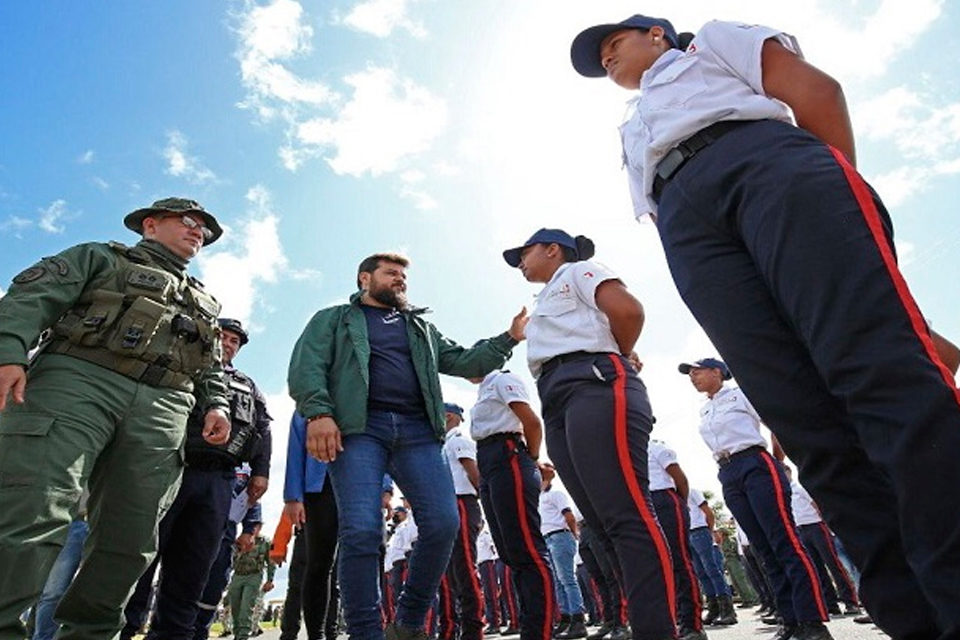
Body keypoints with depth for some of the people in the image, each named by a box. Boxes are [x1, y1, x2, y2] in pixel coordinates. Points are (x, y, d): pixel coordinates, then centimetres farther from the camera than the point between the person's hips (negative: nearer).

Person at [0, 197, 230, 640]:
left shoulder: (204, 305, 31)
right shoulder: (102, 258, 19)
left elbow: (212, 370, 26)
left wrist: (216, 404, 6)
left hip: (162, 408, 4)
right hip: (78, 378, -4)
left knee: (129, 540, -1)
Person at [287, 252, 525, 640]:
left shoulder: (421, 327, 32)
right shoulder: (334, 319, 20)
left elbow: (462, 361, 25)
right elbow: (306, 366, 5)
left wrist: (508, 338, 12)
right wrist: (318, 412, -14)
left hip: (416, 430, 4)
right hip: (358, 428, -3)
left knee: (443, 523, -11)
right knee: (361, 531, -16)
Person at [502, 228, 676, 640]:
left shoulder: (578, 271, 12)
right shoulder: (547, 304, 36)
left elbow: (628, 311, -6)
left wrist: (617, 359, 8)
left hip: (595, 386, -9)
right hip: (558, 405, 9)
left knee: (628, 517, -16)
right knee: (608, 524, 2)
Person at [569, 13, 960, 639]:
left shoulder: (713, 41, 33)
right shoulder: (634, 136, 42)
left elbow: (817, 90, 16)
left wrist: (840, 189, -2)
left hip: (765, 155, -2)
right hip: (685, 219, 3)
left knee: (883, 366, -23)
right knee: (812, 428, -14)